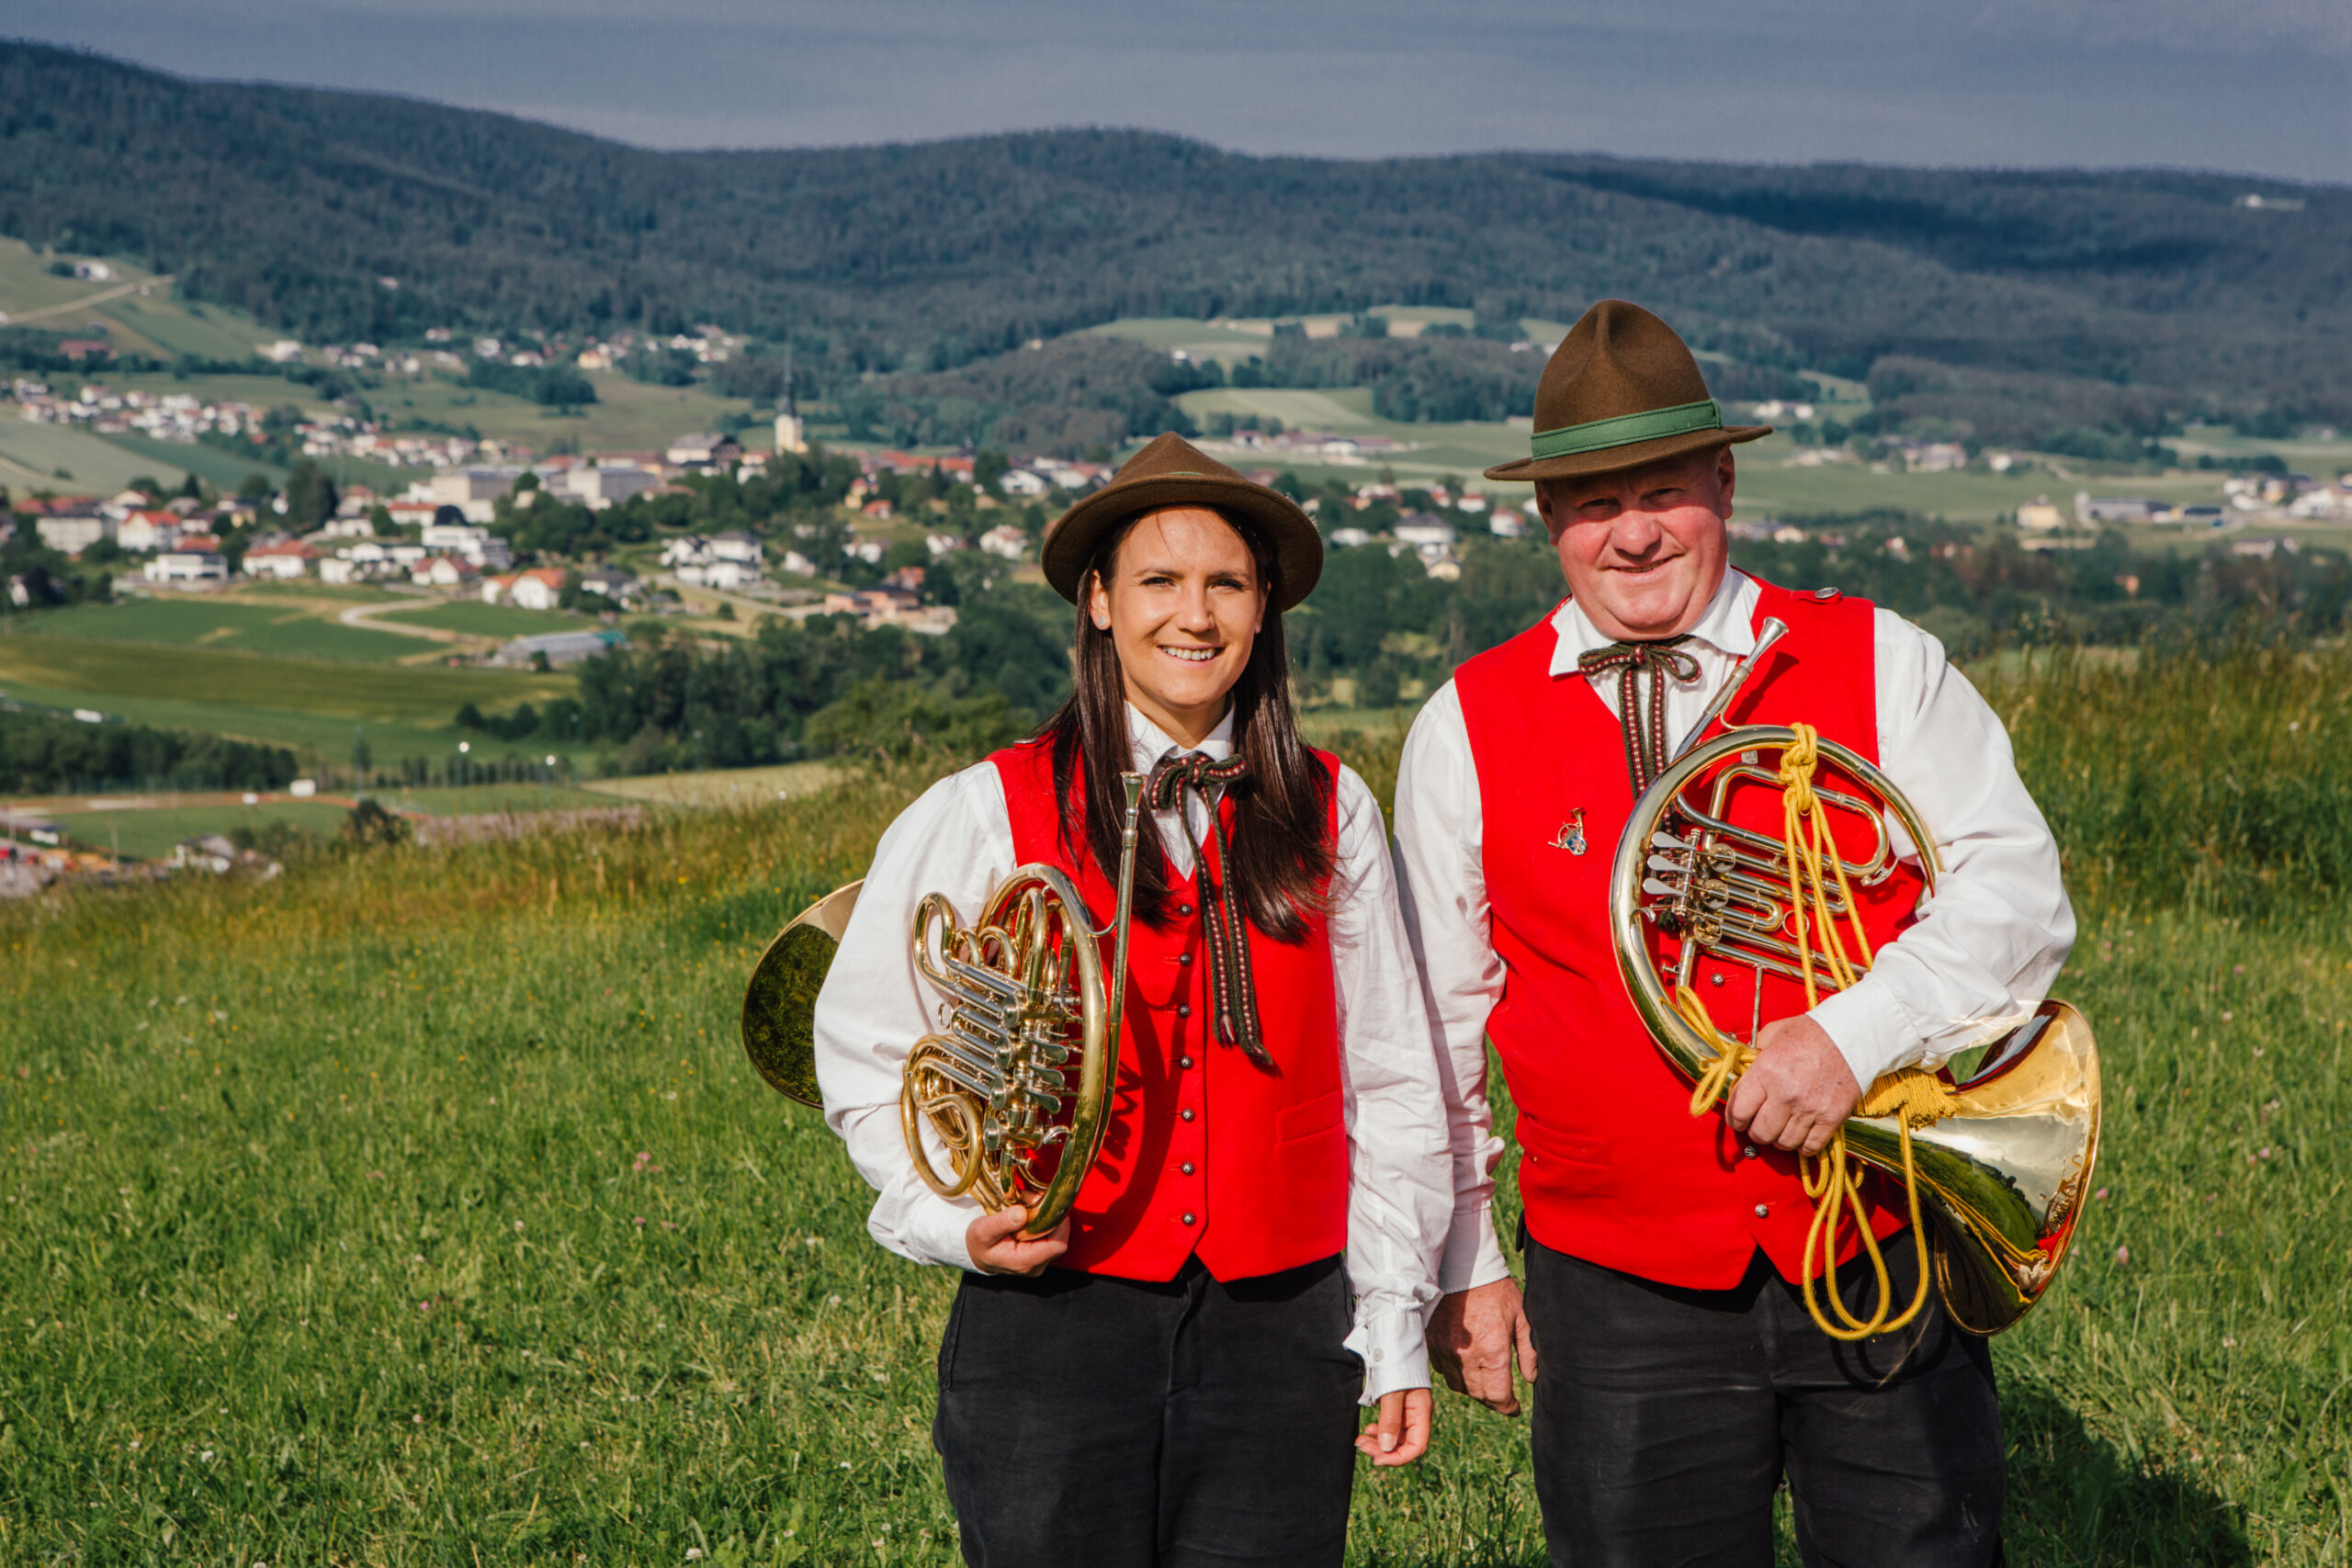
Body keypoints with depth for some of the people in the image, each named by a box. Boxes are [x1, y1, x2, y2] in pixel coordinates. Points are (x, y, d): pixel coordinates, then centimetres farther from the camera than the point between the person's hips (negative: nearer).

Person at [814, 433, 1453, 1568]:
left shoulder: (1329, 816, 6)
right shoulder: (986, 815, 0)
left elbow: (1391, 1088, 9)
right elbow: (868, 1063, 5)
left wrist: (1396, 1327, 8)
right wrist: (957, 1219, -10)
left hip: (1279, 1327, 2)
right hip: (1053, 1319, -2)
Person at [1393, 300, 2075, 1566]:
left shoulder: (1877, 667, 2)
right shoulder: (1464, 731, 3)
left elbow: (2015, 891, -5)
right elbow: (1428, 1023, 8)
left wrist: (1855, 1034, -21)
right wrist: (1459, 1269, 8)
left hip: (1881, 1264, 0)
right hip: (1622, 1305, 0)